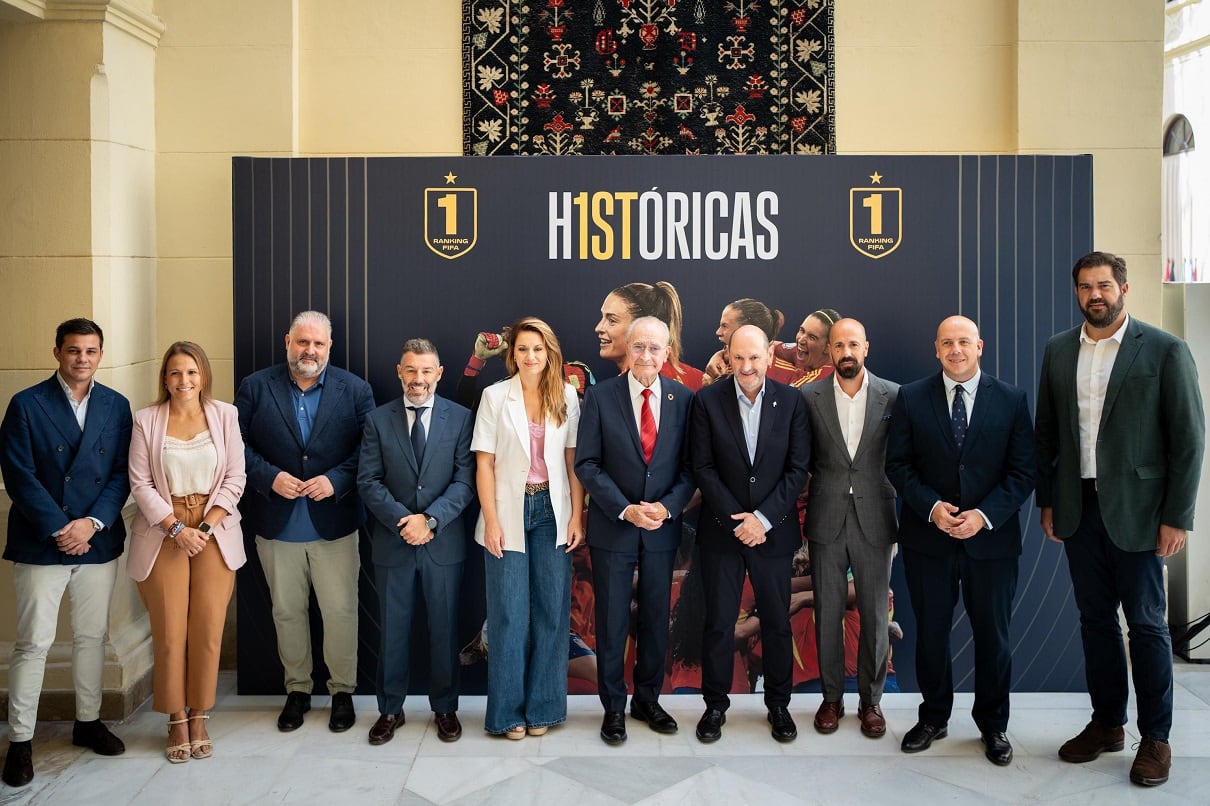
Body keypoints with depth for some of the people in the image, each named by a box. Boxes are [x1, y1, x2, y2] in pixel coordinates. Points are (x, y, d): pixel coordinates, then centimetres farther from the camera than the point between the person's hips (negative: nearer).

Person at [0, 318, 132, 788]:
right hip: (40, 545, -3)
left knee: (91, 638, 13)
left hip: (98, 540, 4)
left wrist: (93, 523, -11)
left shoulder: (116, 406, 6)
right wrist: (59, 529, -14)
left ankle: (88, 722, 27)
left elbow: (121, 474, 2)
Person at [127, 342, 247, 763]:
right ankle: (176, 720, 14)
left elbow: (235, 477, 1)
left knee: (209, 629, 0)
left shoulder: (224, 415, 1)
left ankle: (199, 717, 15)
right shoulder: (147, 419, 0)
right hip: (165, 534, 0)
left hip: (215, 533, 1)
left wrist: (206, 526, -8)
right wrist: (178, 528, -10)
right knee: (169, 631, 0)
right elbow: (140, 483, -2)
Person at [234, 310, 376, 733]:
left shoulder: (355, 390, 1)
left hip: (335, 522, -1)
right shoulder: (255, 388, 2)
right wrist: (270, 476, -14)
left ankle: (342, 691, 20)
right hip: (277, 524, 1)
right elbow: (237, 444, 0)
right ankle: (297, 690, 27)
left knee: (341, 611, 4)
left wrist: (336, 480, -16)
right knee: (287, 611, 12)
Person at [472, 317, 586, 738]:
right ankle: (508, 710, 13)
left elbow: (574, 461, 4)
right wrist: (491, 522, -9)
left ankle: (542, 706, 18)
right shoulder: (495, 396, -2)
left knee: (552, 610, 5)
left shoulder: (566, 397, 3)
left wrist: (576, 518, -2)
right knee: (509, 614, 2)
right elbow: (484, 463, -3)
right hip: (509, 512, -2)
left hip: (552, 511, 2)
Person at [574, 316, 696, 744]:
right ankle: (613, 706, 19)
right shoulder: (601, 396, -6)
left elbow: (690, 464, 2)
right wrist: (625, 510, -16)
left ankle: (647, 699, 28)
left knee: (656, 618, 12)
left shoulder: (684, 399, 0)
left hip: (662, 527, 2)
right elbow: (587, 464, -7)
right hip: (612, 527, -2)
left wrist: (668, 507, -13)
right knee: (612, 621, 5)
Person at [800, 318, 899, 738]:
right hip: (827, 522, 0)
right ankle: (831, 697, 22)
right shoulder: (809, 398, -1)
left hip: (875, 521, 0)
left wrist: (904, 516, 0)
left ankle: (870, 700, 21)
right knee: (828, 613, 9)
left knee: (875, 614, 7)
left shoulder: (893, 396, -1)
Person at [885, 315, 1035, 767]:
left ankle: (993, 724, 26)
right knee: (930, 631, 10)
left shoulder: (1011, 400, 0)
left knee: (992, 634, 9)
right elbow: (898, 464, 0)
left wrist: (984, 516, -15)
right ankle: (933, 717, 27)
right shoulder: (911, 398, 0)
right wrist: (932, 507, -14)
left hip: (991, 537, 0)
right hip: (928, 538, 0)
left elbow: (1022, 471, -3)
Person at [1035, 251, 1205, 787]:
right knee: (1096, 619, 12)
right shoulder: (1058, 351, 8)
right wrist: (1047, 501, 8)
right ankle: (1106, 724, 25)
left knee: (1146, 623, 3)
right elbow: (1046, 432, 12)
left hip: (1136, 511, -4)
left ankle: (1155, 738, 16)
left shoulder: (1165, 351, -5)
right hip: (1078, 508, 4)